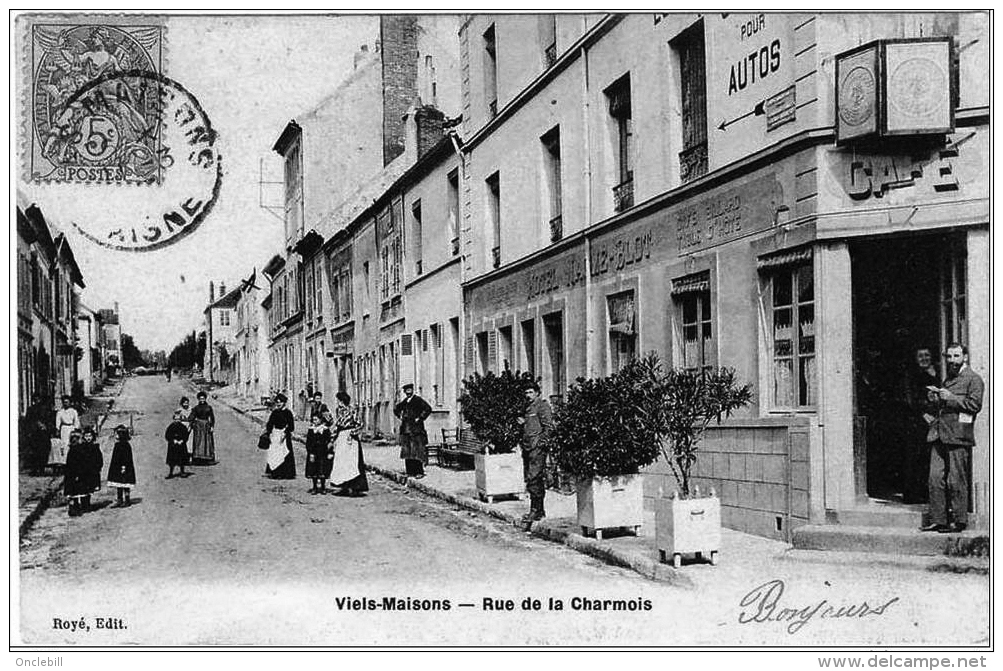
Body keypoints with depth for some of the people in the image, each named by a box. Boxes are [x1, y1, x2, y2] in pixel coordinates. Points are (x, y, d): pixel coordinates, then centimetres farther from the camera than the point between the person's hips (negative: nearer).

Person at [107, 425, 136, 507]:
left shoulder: (126, 445, -14)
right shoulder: (117, 444, 12)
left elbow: (127, 457, -18)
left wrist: (124, 466, -21)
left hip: (123, 468, -9)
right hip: (116, 468, 9)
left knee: (124, 484, -4)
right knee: (118, 485, 10)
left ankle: (127, 501, 3)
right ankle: (120, 500, 16)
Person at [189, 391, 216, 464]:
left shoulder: (209, 407, 7)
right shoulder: (196, 408, 5)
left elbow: (212, 417, 6)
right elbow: (192, 418, 2)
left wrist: (212, 426, -5)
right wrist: (191, 427, -8)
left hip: (207, 426, 1)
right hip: (198, 426, -1)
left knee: (208, 442, 1)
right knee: (198, 442, -6)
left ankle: (209, 459, 4)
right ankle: (197, 459, -8)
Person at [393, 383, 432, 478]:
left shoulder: (418, 400, -5)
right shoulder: (404, 401, 14)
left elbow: (428, 409, -14)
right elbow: (396, 409, 32)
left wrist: (420, 418, -13)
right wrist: (400, 416, 15)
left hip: (416, 428, -7)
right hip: (406, 429, 7)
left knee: (417, 451, -9)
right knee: (407, 451, 6)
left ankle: (419, 472, -8)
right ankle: (410, 471, 11)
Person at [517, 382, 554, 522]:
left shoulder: (542, 406, -7)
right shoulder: (529, 407, 21)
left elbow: (549, 427, -13)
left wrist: (539, 442, -17)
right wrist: (523, 422, 10)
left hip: (537, 448, -10)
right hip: (527, 448, 10)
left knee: (534, 479, -12)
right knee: (530, 478, 11)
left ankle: (535, 511, -9)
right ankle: (540, 510, 17)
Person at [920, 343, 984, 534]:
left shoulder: (973, 379, 0)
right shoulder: (947, 379, 24)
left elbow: (975, 404, -12)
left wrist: (951, 398, -15)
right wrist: (933, 400, 8)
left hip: (958, 437, -7)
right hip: (939, 435, 7)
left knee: (956, 482, -3)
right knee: (935, 479, 3)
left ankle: (959, 521, 5)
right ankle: (937, 520, 8)